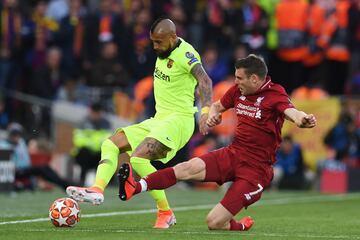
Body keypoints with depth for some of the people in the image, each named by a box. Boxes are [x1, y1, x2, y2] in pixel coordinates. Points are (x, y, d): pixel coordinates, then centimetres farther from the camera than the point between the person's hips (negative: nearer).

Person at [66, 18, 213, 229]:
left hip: (178, 119, -10)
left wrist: (206, 110, -45)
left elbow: (204, 80, -31)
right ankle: (98, 189, -16)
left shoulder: (185, 54, -16)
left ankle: (166, 213, -15)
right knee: (110, 144, 3)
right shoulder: (164, 51, 11)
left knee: (139, 158, -26)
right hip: (159, 118, 10)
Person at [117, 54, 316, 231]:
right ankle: (135, 187, -37)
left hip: (256, 169, -6)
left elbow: (291, 112, -33)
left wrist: (302, 119, -58)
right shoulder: (238, 90, 8)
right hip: (232, 154, 6)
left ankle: (238, 226, 18)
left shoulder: (275, 94, -13)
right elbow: (217, 105, 27)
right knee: (189, 168, -24)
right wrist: (212, 116, 2)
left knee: (214, 223, -14)